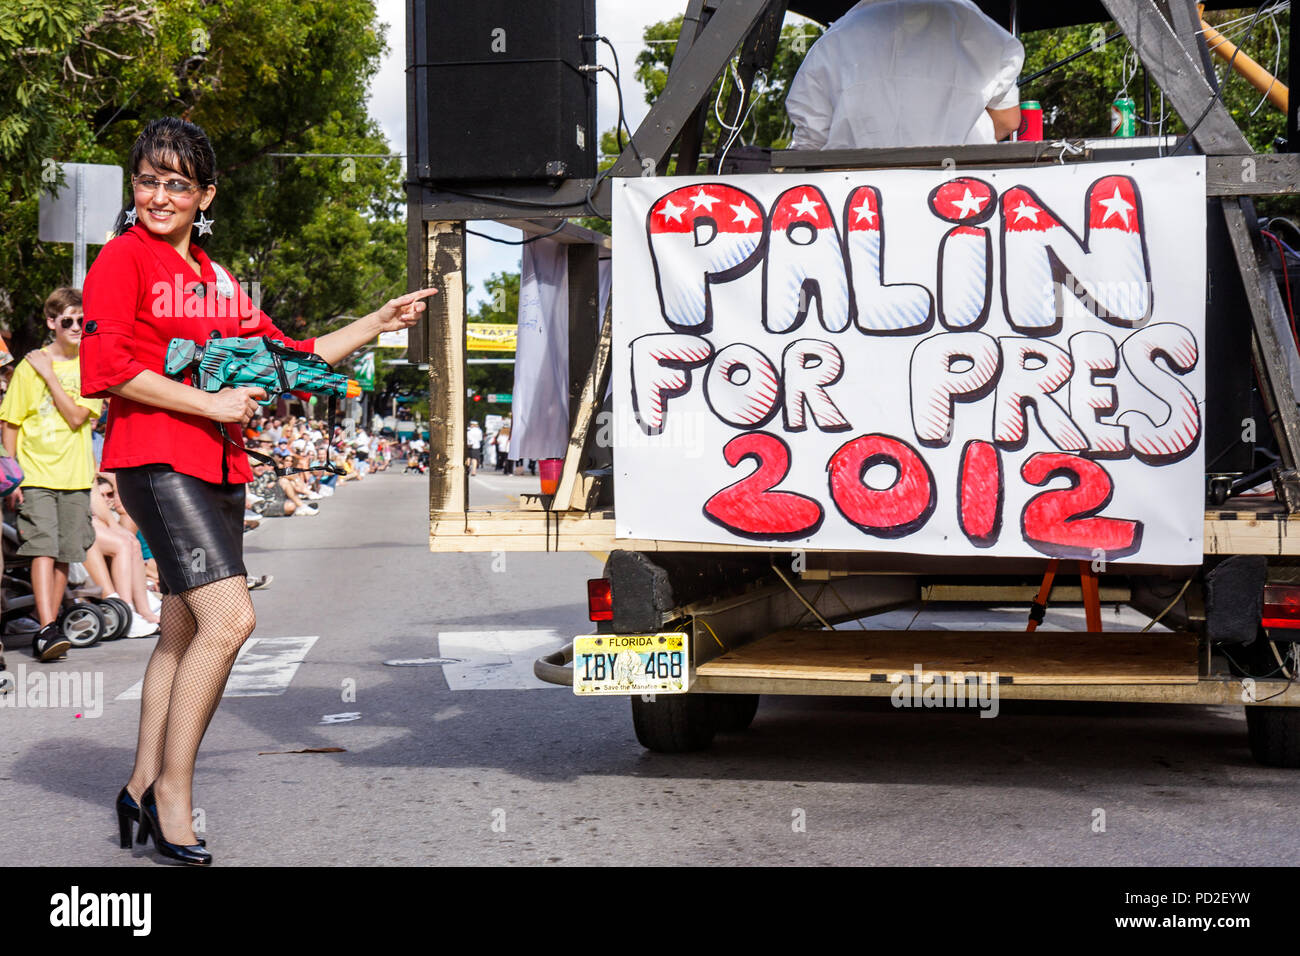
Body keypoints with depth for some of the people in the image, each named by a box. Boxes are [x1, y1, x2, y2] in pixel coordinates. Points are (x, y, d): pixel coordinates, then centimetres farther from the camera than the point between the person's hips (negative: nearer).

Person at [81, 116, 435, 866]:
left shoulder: (214, 277, 20)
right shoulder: (125, 257, -2)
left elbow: (288, 355, 24)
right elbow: (105, 368, -12)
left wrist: (380, 322, 18)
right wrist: (210, 403, -13)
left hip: (219, 467, 8)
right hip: (157, 461, -8)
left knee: (183, 633, 11)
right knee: (229, 618, -18)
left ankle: (143, 790, 21)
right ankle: (173, 795, -9)